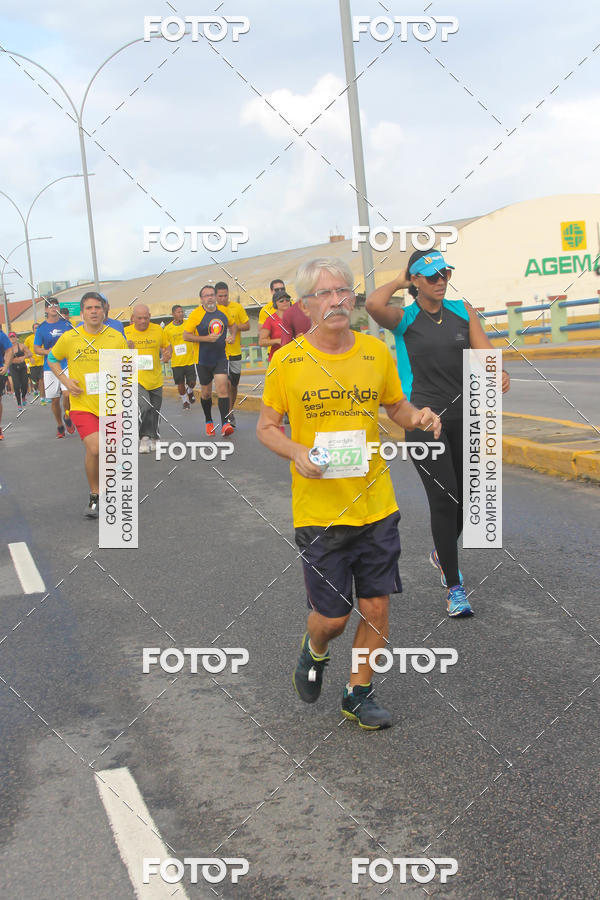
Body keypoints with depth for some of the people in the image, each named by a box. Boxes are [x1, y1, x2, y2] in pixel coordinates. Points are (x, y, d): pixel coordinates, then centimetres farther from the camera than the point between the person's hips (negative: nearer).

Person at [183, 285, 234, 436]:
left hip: (221, 358, 1)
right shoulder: (195, 314, -8)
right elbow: (186, 336, -11)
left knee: (222, 389, -14)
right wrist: (206, 338, -19)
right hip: (203, 360, -1)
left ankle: (225, 424, -18)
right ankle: (209, 422, 31)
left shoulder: (223, 311, 4)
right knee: (206, 393, 10)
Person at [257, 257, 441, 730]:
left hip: (377, 505, 3)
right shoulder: (287, 361, -6)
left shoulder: (376, 351, 1)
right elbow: (266, 426, 3)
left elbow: (397, 407, 15)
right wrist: (297, 453, -17)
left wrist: (418, 416, -8)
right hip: (318, 510, -2)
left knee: (376, 607, 8)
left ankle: (359, 693, 30)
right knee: (332, 616, 4)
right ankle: (315, 652, 40)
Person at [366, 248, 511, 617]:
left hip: (462, 413, 5)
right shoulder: (404, 318, -2)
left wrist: (499, 372, -21)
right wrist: (399, 281, -4)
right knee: (444, 498, -10)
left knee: (466, 496, 11)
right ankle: (454, 587, 0)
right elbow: (374, 304, -23)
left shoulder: (462, 311, 10)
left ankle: (443, 553, 42)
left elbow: (483, 349, 1)